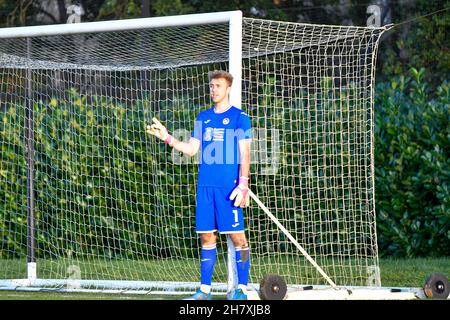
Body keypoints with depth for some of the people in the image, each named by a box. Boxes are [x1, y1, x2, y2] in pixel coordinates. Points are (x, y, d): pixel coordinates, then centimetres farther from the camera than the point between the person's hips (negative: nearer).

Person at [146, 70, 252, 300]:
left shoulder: (239, 117, -1)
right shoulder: (203, 118, 15)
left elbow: (244, 155, -5)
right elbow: (191, 149, 15)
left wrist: (243, 186, -13)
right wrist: (167, 137, 3)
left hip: (229, 186, -5)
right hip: (205, 185, 5)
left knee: (237, 236, -5)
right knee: (207, 236, 6)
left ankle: (242, 289, 0)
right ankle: (204, 290, 9)